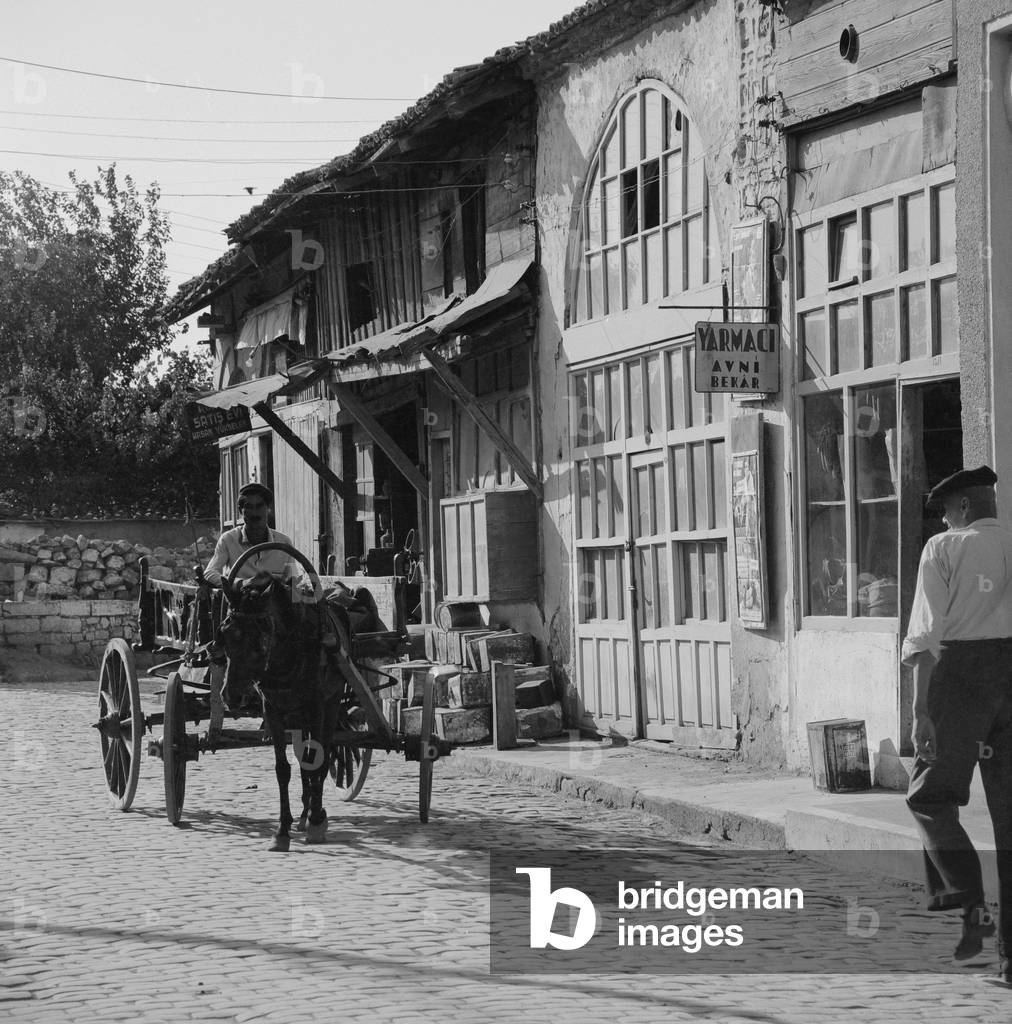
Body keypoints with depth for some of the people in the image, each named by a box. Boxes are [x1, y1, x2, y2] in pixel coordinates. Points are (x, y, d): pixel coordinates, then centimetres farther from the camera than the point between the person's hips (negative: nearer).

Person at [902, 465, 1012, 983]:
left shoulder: (944, 549, 0)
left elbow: (927, 634, -8)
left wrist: (921, 710, -9)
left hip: (962, 673, -4)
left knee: (931, 795, 11)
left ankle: (969, 905, -8)